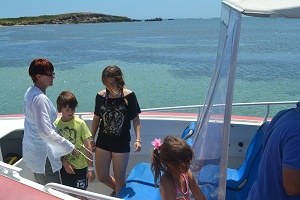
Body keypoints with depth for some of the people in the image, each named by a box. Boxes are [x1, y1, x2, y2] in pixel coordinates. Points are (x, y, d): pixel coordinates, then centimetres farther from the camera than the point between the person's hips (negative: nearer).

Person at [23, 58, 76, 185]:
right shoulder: (40, 99, -25)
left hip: (31, 150, 10)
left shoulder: (30, 92, 5)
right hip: (43, 156, -10)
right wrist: (69, 147, -22)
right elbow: (46, 132, -30)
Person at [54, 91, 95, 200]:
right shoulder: (56, 124, -4)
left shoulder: (80, 123, -13)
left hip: (80, 166, -3)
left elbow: (87, 146, -11)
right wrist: (65, 163, -10)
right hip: (65, 166, 3)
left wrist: (91, 168, -11)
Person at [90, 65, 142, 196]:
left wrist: (138, 140, -17)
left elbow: (135, 119, -6)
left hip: (121, 143, -3)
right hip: (103, 141, 3)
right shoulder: (100, 96, -4)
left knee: (119, 178, 8)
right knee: (102, 177, 13)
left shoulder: (129, 96, -13)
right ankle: (117, 190, 44)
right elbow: (96, 118, 6)